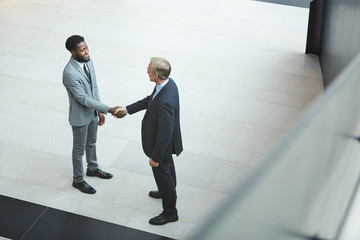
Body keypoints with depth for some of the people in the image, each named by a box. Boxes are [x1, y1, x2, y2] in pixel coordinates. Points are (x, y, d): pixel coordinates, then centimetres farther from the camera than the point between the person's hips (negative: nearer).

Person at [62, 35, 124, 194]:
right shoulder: (70, 73, -33)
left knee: (91, 143, 28)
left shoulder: (88, 61, -7)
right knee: (79, 148, 13)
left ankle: (92, 168, 51)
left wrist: (100, 111, 7)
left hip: (92, 112, 7)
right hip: (80, 116, -7)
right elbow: (84, 99, -30)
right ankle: (78, 180, 33)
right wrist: (108, 109, -30)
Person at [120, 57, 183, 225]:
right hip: (164, 141, 9)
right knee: (168, 168, 32)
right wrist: (127, 109, 8)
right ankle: (168, 191, 60)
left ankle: (170, 212, 33)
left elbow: (165, 134, -33)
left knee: (162, 173, 12)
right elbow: (150, 100, 7)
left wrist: (155, 157, -22)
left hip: (162, 144, -9)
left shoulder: (165, 101, -41)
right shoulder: (168, 83, -12)